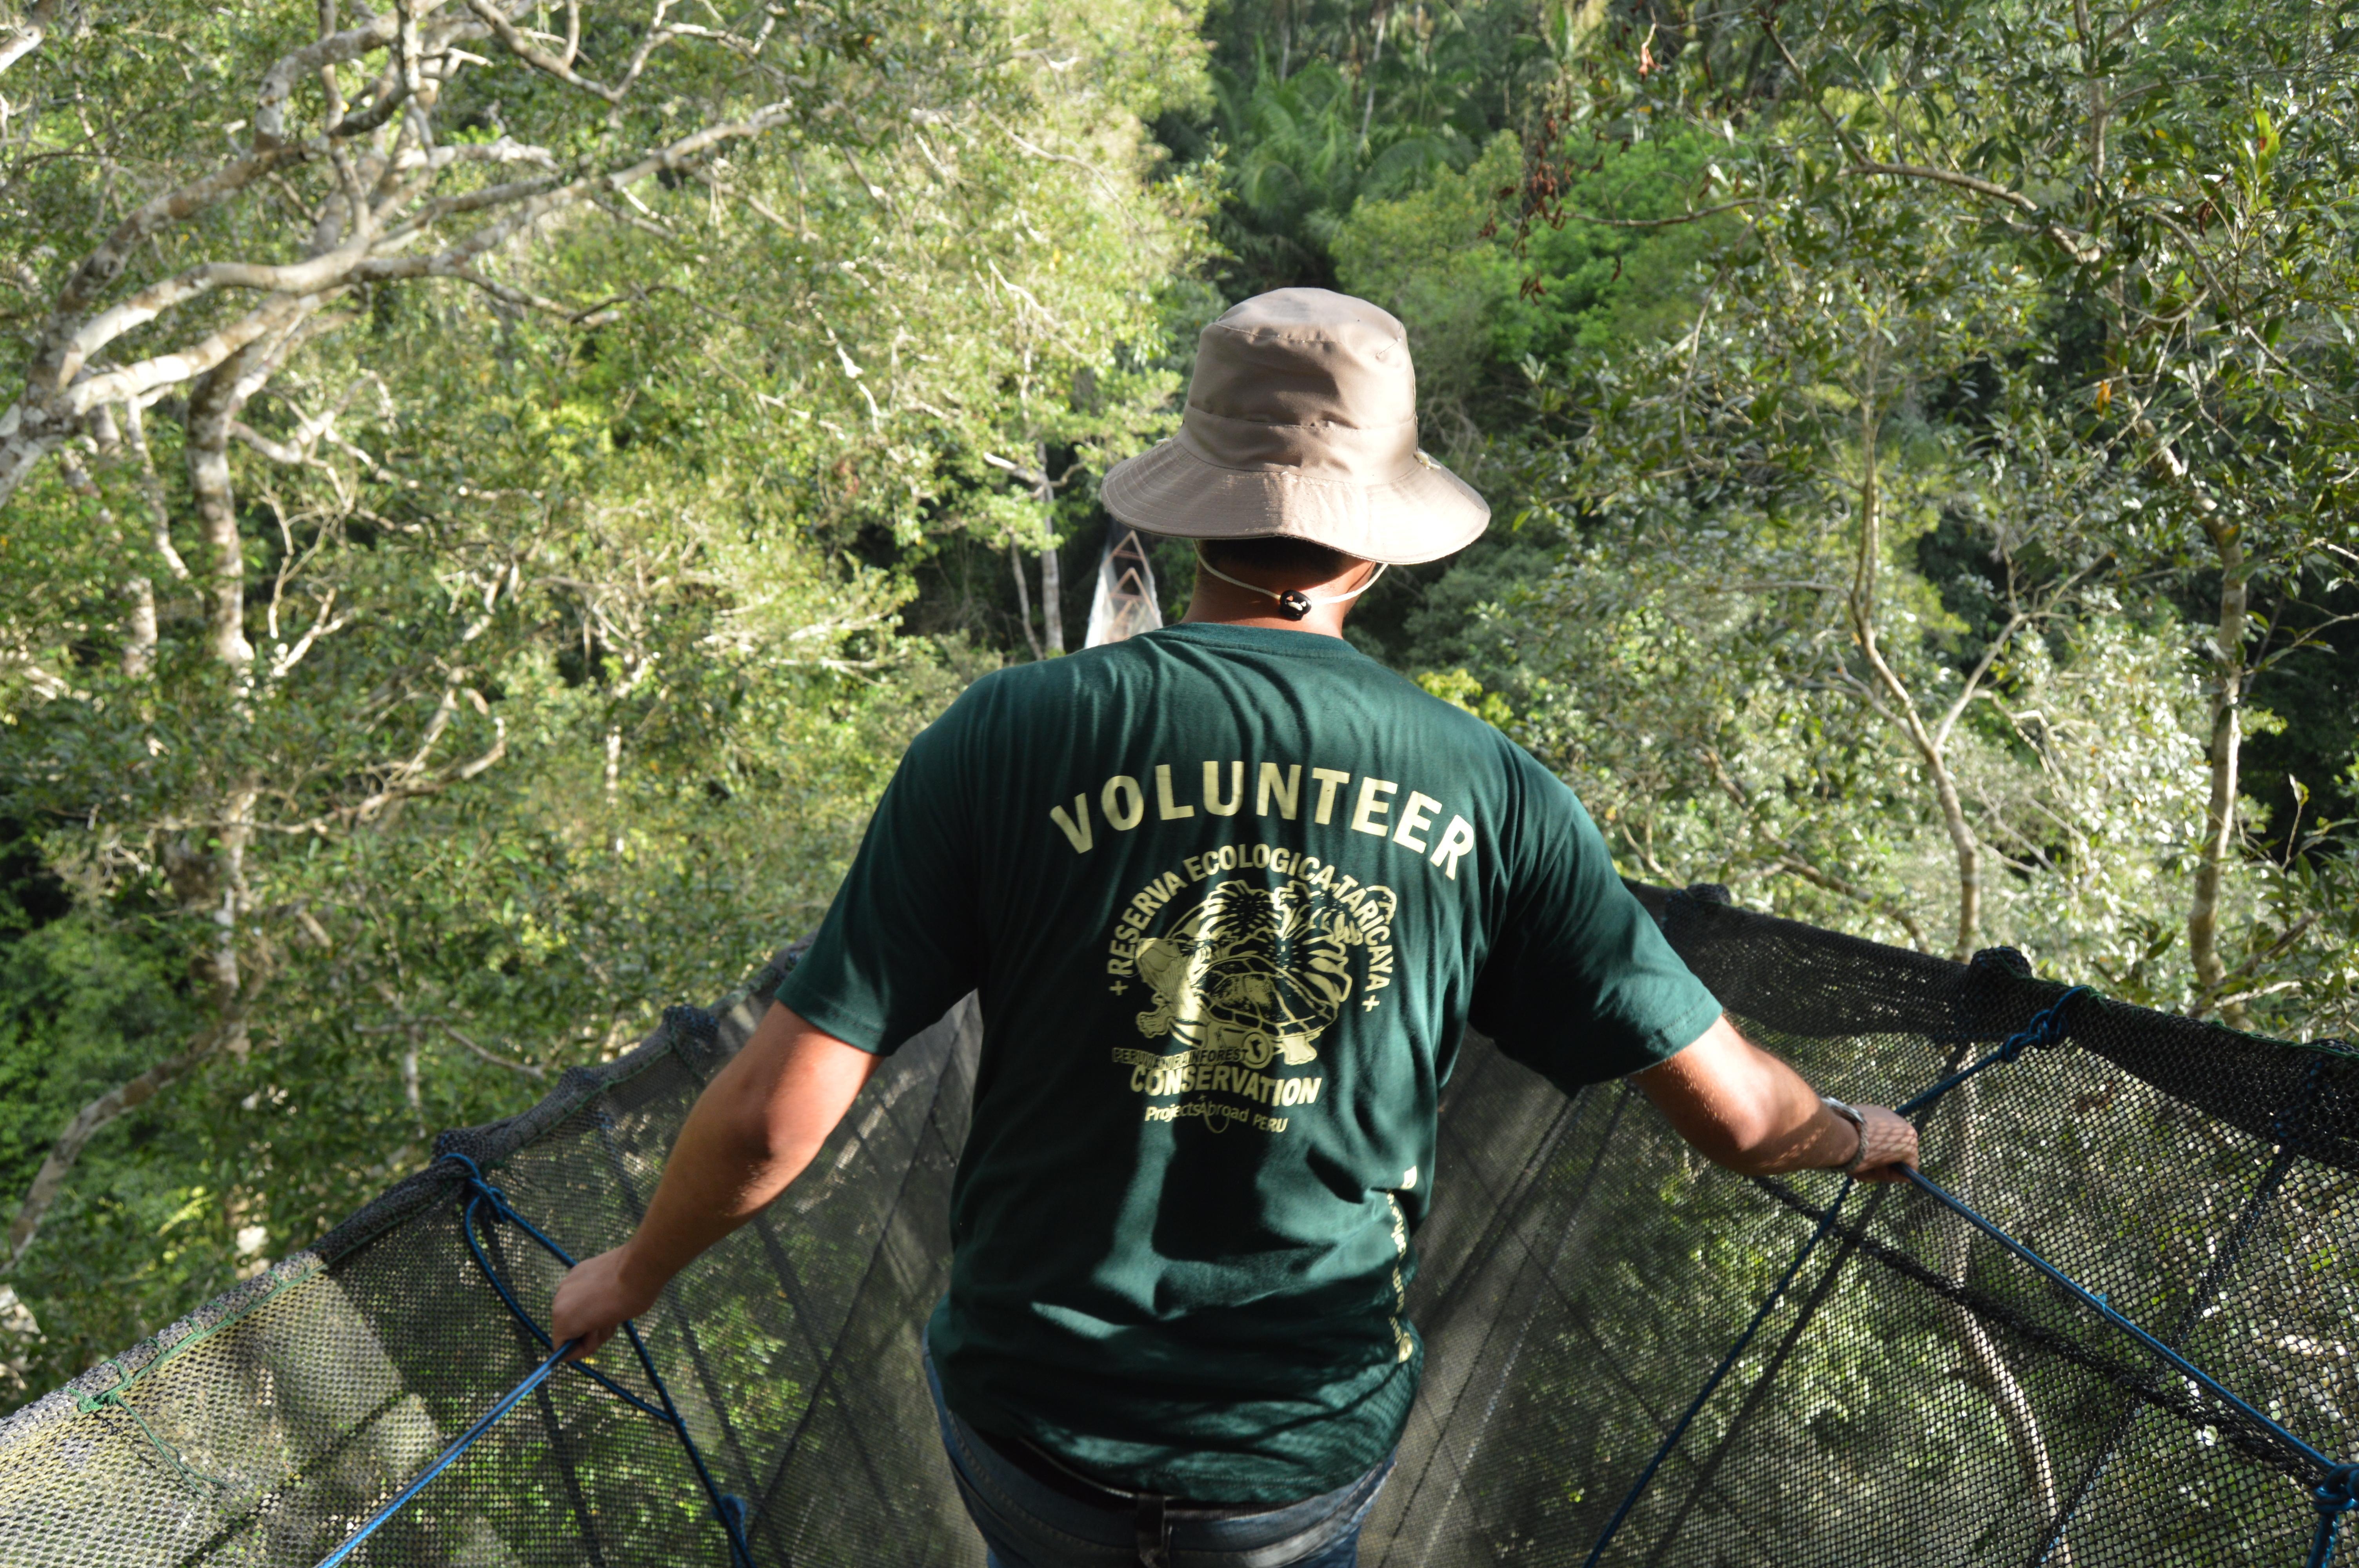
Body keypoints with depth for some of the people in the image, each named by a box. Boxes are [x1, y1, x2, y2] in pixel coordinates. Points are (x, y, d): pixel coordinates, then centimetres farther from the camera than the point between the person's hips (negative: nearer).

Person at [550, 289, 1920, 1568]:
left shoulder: (1011, 739, -18)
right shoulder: (1491, 793, -12)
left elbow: (775, 1112, -16)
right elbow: (1736, 1110, -5)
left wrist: (634, 1272, 5)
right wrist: (1856, 1136, 19)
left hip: (1041, 1417, 0)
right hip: (1319, 1447, 1)